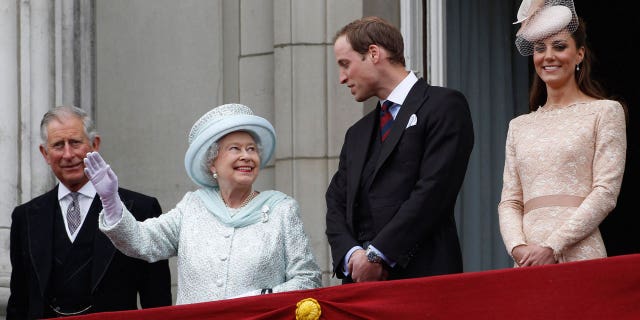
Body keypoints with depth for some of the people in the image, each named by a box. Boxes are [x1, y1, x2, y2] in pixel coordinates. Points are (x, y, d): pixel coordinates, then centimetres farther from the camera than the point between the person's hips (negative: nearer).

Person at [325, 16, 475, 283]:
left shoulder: (444, 106, 0)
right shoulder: (357, 134, 24)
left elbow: (434, 190, -10)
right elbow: (337, 203, 16)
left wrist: (377, 254, -13)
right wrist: (351, 254, -5)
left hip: (421, 273, -6)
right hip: (360, 281, 6)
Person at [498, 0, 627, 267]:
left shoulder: (605, 112, 4)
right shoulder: (519, 126, 17)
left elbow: (606, 193, -5)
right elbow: (509, 201, 12)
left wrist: (553, 246, -13)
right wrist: (518, 248, -8)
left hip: (578, 254, -4)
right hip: (528, 261, 4)